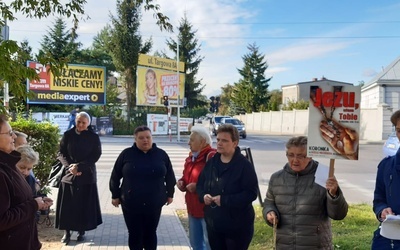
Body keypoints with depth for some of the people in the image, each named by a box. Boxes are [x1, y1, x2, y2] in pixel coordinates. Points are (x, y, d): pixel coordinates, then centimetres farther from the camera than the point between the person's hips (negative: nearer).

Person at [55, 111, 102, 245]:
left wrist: (79, 166, -15)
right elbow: (62, 153, 2)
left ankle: (81, 231, 15)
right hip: (69, 173, 1)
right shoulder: (68, 135, 2)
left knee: (84, 204, 3)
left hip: (87, 175, -1)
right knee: (67, 204, 1)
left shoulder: (94, 137, -1)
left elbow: (96, 156, -6)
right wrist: (71, 166, -13)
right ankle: (67, 231, 12)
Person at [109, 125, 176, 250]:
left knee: (150, 233, 13)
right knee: (135, 234, 9)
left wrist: (170, 194, 11)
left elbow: (169, 176, 9)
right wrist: (115, 195, 4)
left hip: (154, 203, 1)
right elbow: (115, 176, 3)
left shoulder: (161, 154, 0)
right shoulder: (126, 154, -3)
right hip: (131, 203, -1)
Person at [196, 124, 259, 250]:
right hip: (213, 224, 6)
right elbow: (200, 184, 14)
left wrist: (224, 200, -24)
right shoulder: (211, 162, 5)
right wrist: (204, 196, -9)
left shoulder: (244, 165, -14)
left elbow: (251, 193, -20)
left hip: (238, 227, -6)